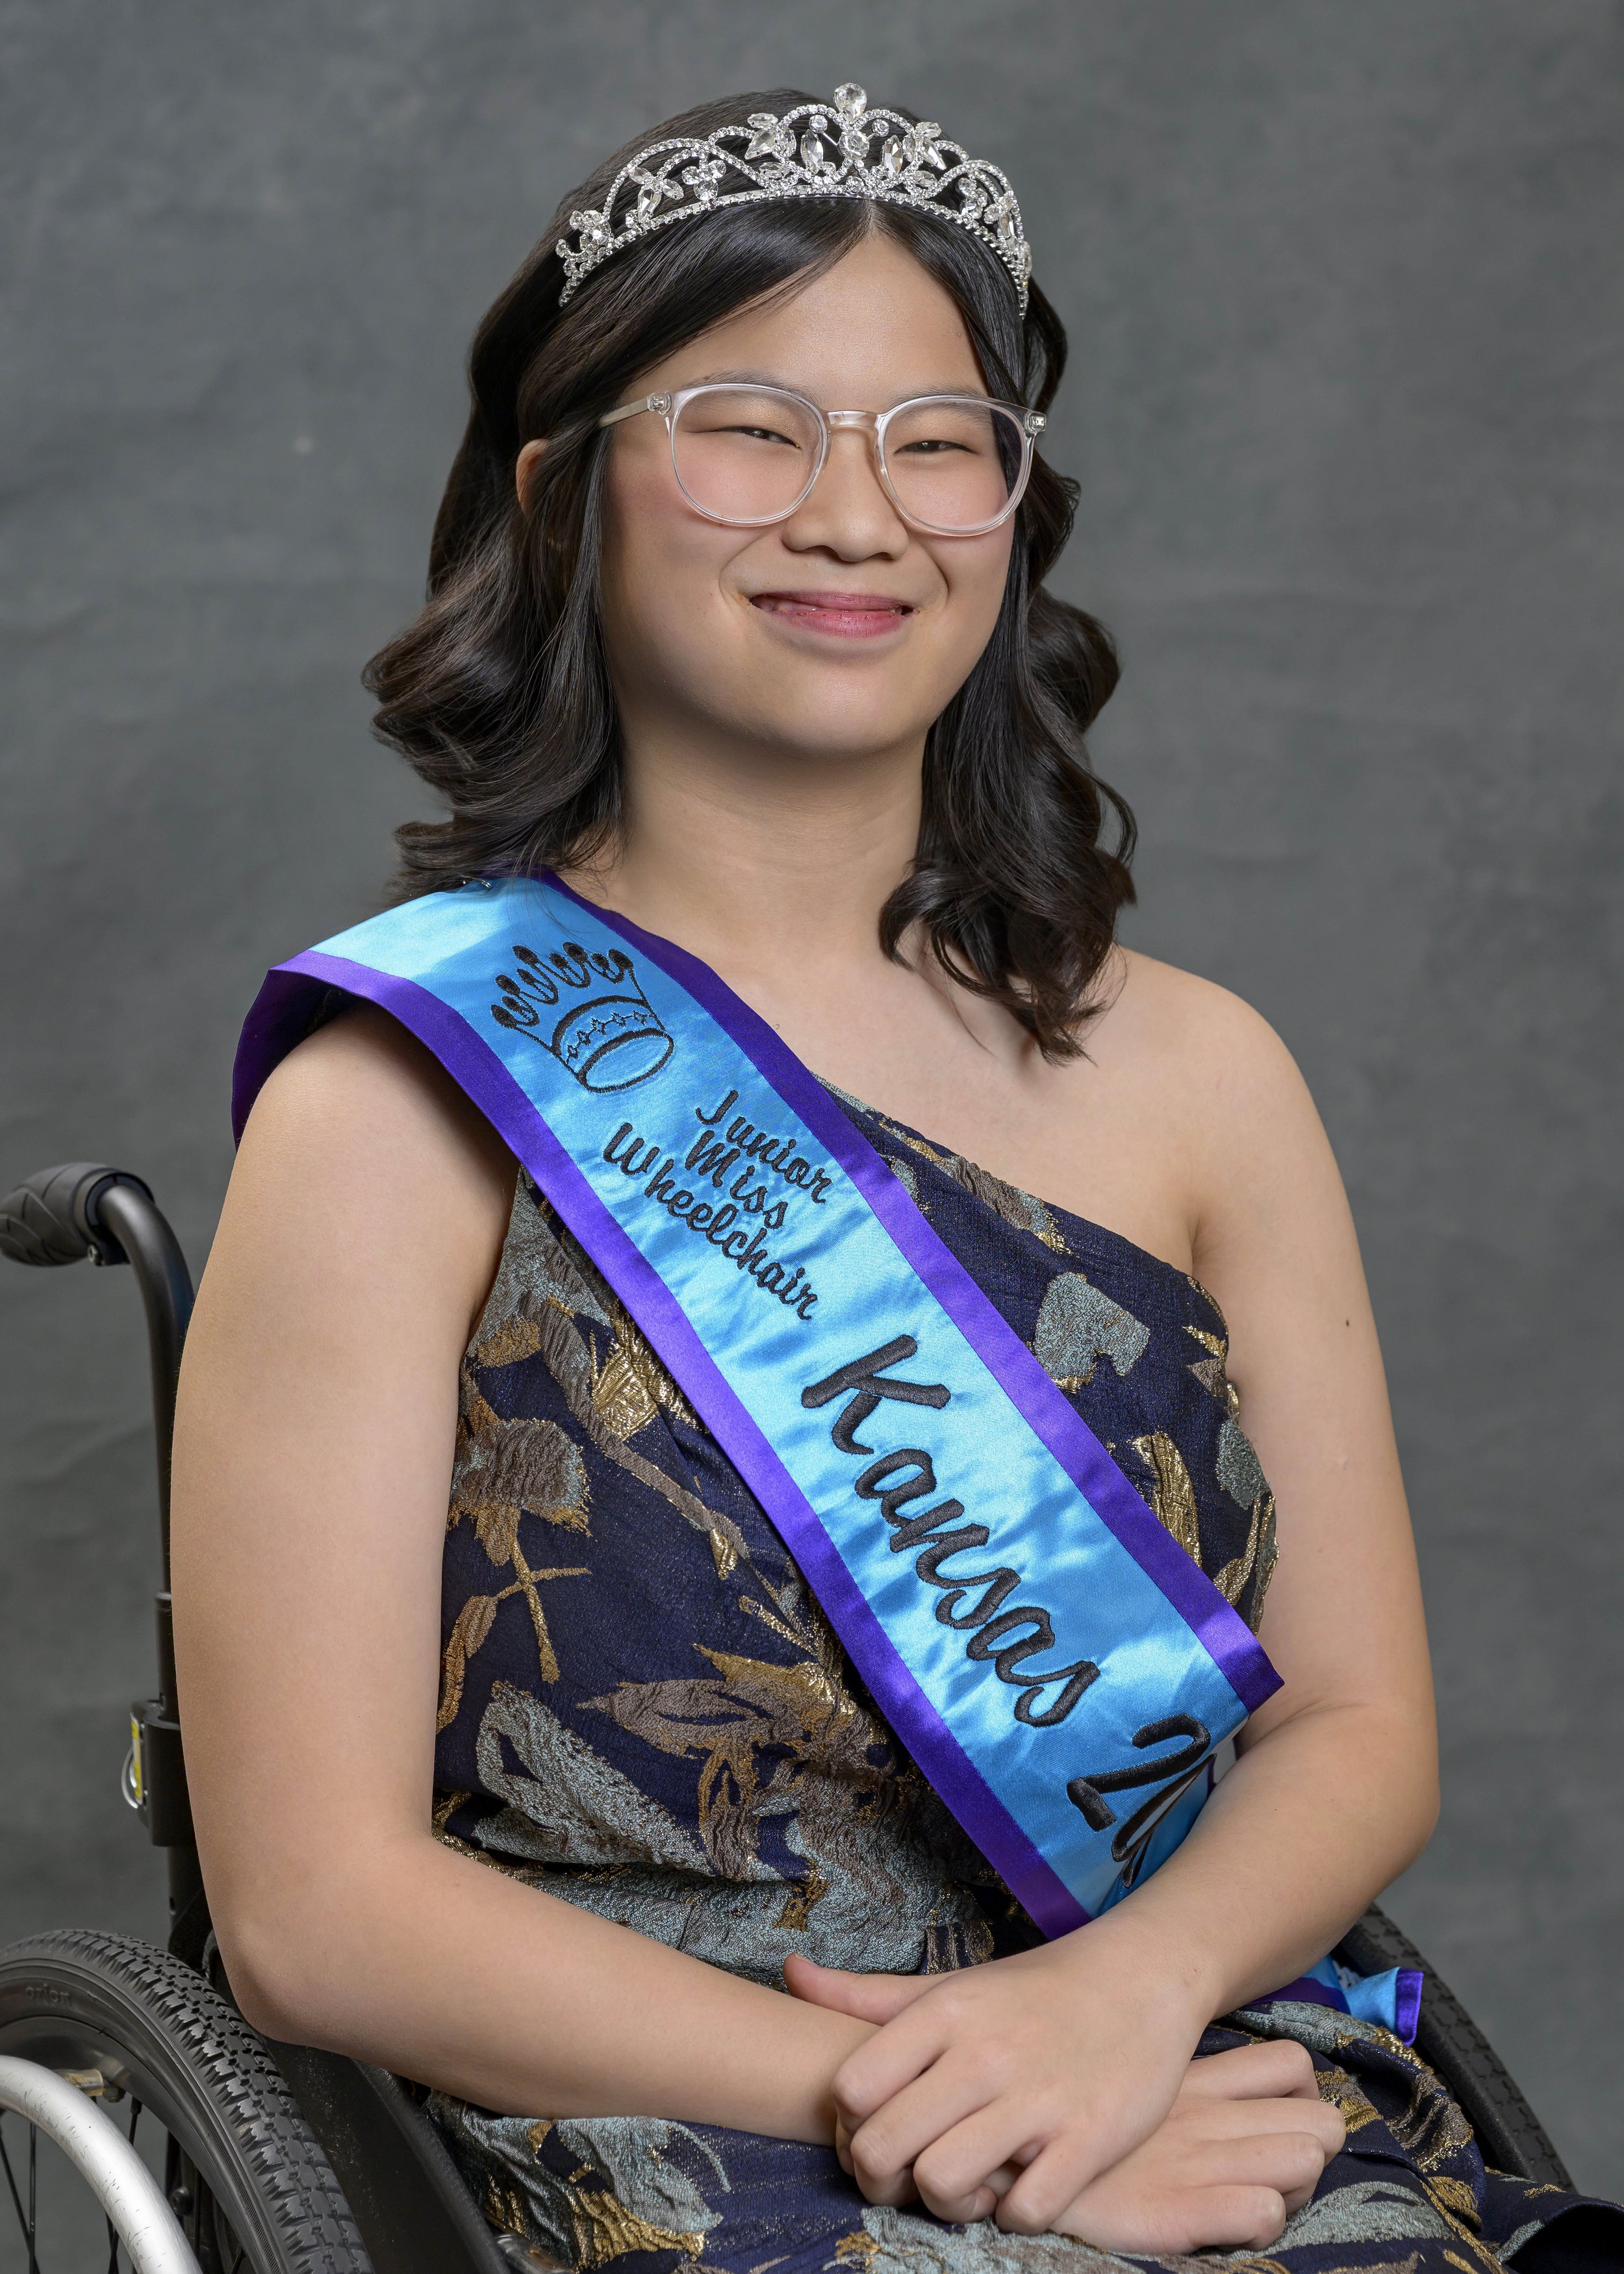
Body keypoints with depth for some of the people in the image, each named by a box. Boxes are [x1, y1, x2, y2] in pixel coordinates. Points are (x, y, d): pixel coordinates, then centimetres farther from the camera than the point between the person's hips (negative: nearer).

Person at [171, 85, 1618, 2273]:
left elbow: (1360, 1726, 12)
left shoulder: (1195, 1078, 10)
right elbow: (315, 1905, -6)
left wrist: (1128, 1988, -10)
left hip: (1215, 2088, 4)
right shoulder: (403, 1113, -3)